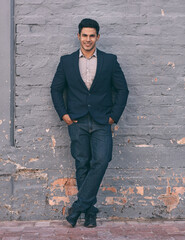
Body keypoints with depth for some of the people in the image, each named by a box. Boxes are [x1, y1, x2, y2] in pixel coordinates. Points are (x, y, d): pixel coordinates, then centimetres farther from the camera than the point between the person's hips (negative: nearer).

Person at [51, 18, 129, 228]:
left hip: (101, 122, -1)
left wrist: (114, 116, 0)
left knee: (100, 161, -17)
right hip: (77, 122, 1)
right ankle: (90, 211, 10)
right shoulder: (66, 61, 9)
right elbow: (56, 89, 14)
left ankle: (79, 205, -7)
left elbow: (122, 89, 8)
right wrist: (63, 114, 3)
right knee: (82, 165, 1)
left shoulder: (110, 61, 6)